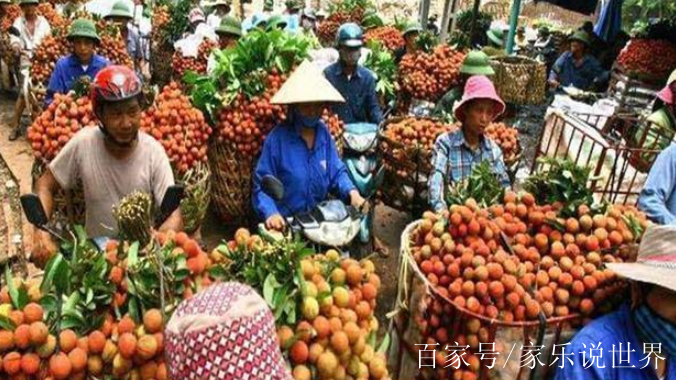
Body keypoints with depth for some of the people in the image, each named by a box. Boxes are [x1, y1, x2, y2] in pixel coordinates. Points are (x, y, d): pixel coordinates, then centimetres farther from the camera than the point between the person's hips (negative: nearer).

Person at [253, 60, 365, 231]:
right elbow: (262, 186, -9)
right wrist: (271, 213, -25)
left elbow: (336, 172, 7)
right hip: (285, 223, -4)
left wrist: (352, 192, -12)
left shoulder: (323, 132, 2)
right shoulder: (277, 138, -13)